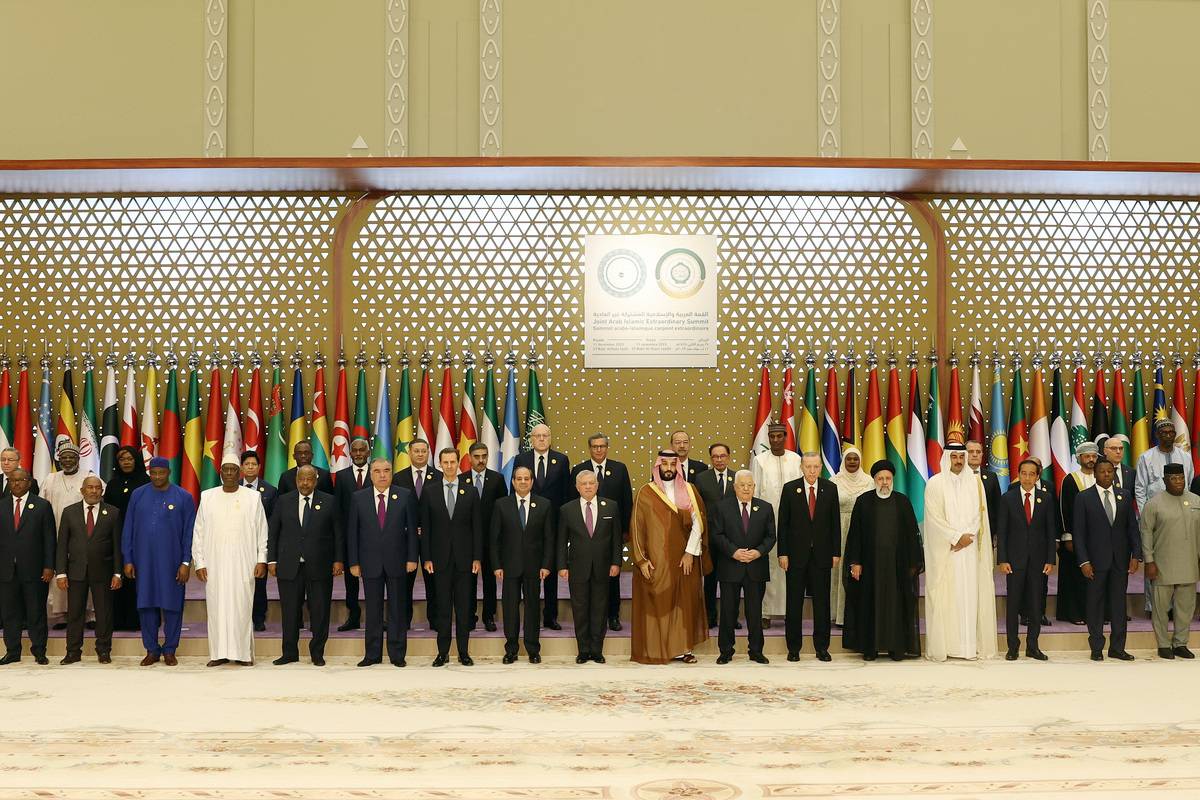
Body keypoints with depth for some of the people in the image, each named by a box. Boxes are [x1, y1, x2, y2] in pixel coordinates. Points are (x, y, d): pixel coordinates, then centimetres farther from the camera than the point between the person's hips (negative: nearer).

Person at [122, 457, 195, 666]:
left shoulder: (183, 497, -1)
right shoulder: (138, 495, 4)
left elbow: (189, 533, -1)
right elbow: (128, 529, 7)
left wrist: (186, 563, -6)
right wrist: (128, 560, 2)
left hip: (171, 562, -2)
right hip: (144, 561, 2)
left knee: (172, 606, 3)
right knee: (146, 605, 5)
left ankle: (169, 650, 14)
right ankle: (152, 650, 16)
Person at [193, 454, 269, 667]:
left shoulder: (253, 497, 2)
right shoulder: (207, 497, 6)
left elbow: (262, 531, 3)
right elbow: (198, 532, 7)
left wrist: (262, 559, -3)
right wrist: (199, 562, 1)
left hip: (243, 564, -1)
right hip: (215, 564, 1)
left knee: (242, 606, -1)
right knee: (217, 607, 2)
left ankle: (244, 653, 6)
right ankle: (219, 653, 8)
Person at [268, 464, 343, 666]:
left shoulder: (329, 502, 4)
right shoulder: (284, 502, 7)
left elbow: (338, 533, 4)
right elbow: (272, 532, 8)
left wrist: (338, 560, -1)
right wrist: (272, 559, 2)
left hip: (319, 566, -1)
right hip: (289, 566, 1)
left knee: (319, 612, 3)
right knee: (290, 612, 6)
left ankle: (317, 653, 14)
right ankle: (290, 653, 16)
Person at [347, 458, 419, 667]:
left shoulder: (406, 496, 1)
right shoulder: (358, 498, 3)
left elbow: (412, 529, 1)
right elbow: (352, 532, 3)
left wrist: (412, 558, -4)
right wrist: (353, 562, -1)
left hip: (397, 562, -1)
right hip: (370, 563, 1)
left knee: (398, 610, 5)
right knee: (373, 610, 6)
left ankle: (397, 654, 12)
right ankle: (372, 654, 14)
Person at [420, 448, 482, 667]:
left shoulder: (470, 491, 4)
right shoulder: (430, 492, 3)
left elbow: (477, 527, 3)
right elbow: (425, 527, 3)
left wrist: (477, 557, -2)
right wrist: (426, 558, -3)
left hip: (464, 557, 0)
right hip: (440, 557, 0)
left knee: (464, 607, 4)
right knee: (443, 607, 3)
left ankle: (464, 652, 11)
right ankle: (442, 652, 10)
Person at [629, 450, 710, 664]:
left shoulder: (689, 491, 5)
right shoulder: (645, 493, 0)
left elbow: (698, 523, -1)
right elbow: (636, 528, -2)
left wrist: (690, 552, -10)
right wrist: (641, 559, -8)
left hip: (684, 559, 2)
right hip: (655, 561, -2)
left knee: (684, 603, 5)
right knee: (656, 604, -1)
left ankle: (683, 648, 12)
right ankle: (653, 650, 6)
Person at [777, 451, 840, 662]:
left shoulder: (830, 489, 3)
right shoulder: (790, 489, 0)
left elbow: (835, 522, 5)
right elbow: (783, 523, -1)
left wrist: (836, 552, 1)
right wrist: (782, 553, -6)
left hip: (822, 554, 1)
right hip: (796, 554, -1)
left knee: (822, 602, 5)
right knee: (794, 603, 4)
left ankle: (821, 647, 15)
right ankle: (793, 648, 13)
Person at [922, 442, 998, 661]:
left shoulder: (975, 482, 9)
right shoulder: (935, 483, 0)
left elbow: (978, 513, 6)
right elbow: (935, 517, -6)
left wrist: (968, 537, -8)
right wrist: (957, 537, -11)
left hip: (970, 548, 3)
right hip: (944, 549, -2)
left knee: (971, 594, 0)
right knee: (945, 597, -3)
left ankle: (971, 645, 3)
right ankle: (943, 646, -1)